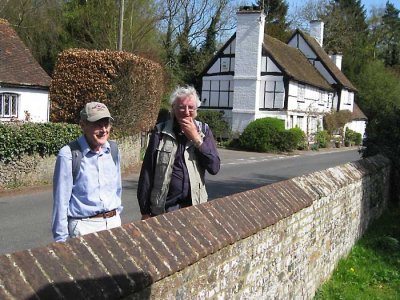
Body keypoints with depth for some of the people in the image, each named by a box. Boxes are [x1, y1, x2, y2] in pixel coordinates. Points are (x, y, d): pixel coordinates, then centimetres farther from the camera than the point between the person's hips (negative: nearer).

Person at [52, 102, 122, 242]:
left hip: (113, 222, 5)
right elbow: (61, 200, -11)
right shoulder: (69, 155, -15)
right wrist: (61, 239, -8)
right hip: (84, 226, -5)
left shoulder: (113, 150, 2)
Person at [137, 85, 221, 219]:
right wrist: (145, 211, -2)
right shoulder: (161, 132, -3)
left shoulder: (203, 130, 4)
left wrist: (196, 138, -12)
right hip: (163, 208, -1)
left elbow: (214, 167, -4)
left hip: (194, 207, 2)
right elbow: (147, 172, -2)